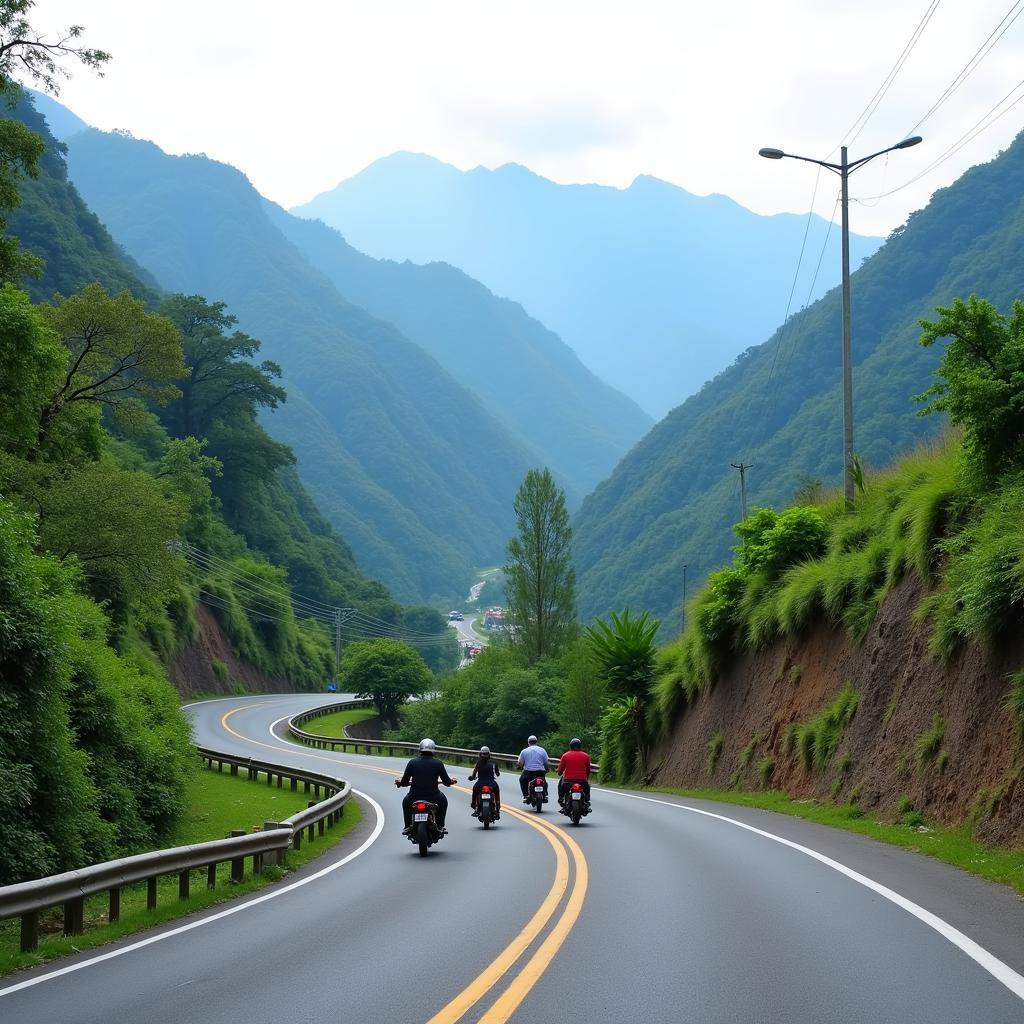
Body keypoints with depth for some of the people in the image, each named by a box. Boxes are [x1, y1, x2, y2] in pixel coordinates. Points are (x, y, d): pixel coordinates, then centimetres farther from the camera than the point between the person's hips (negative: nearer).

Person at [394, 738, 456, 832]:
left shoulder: (412, 762, -4)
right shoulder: (438, 763, -4)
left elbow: (404, 782, 0)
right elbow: (447, 782, 1)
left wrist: (400, 783, 25)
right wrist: (451, 781, 25)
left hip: (414, 798, 0)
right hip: (433, 798, 0)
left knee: (406, 802, 36)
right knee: (443, 801, 34)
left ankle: (408, 826, 30)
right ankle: (440, 826, 28)